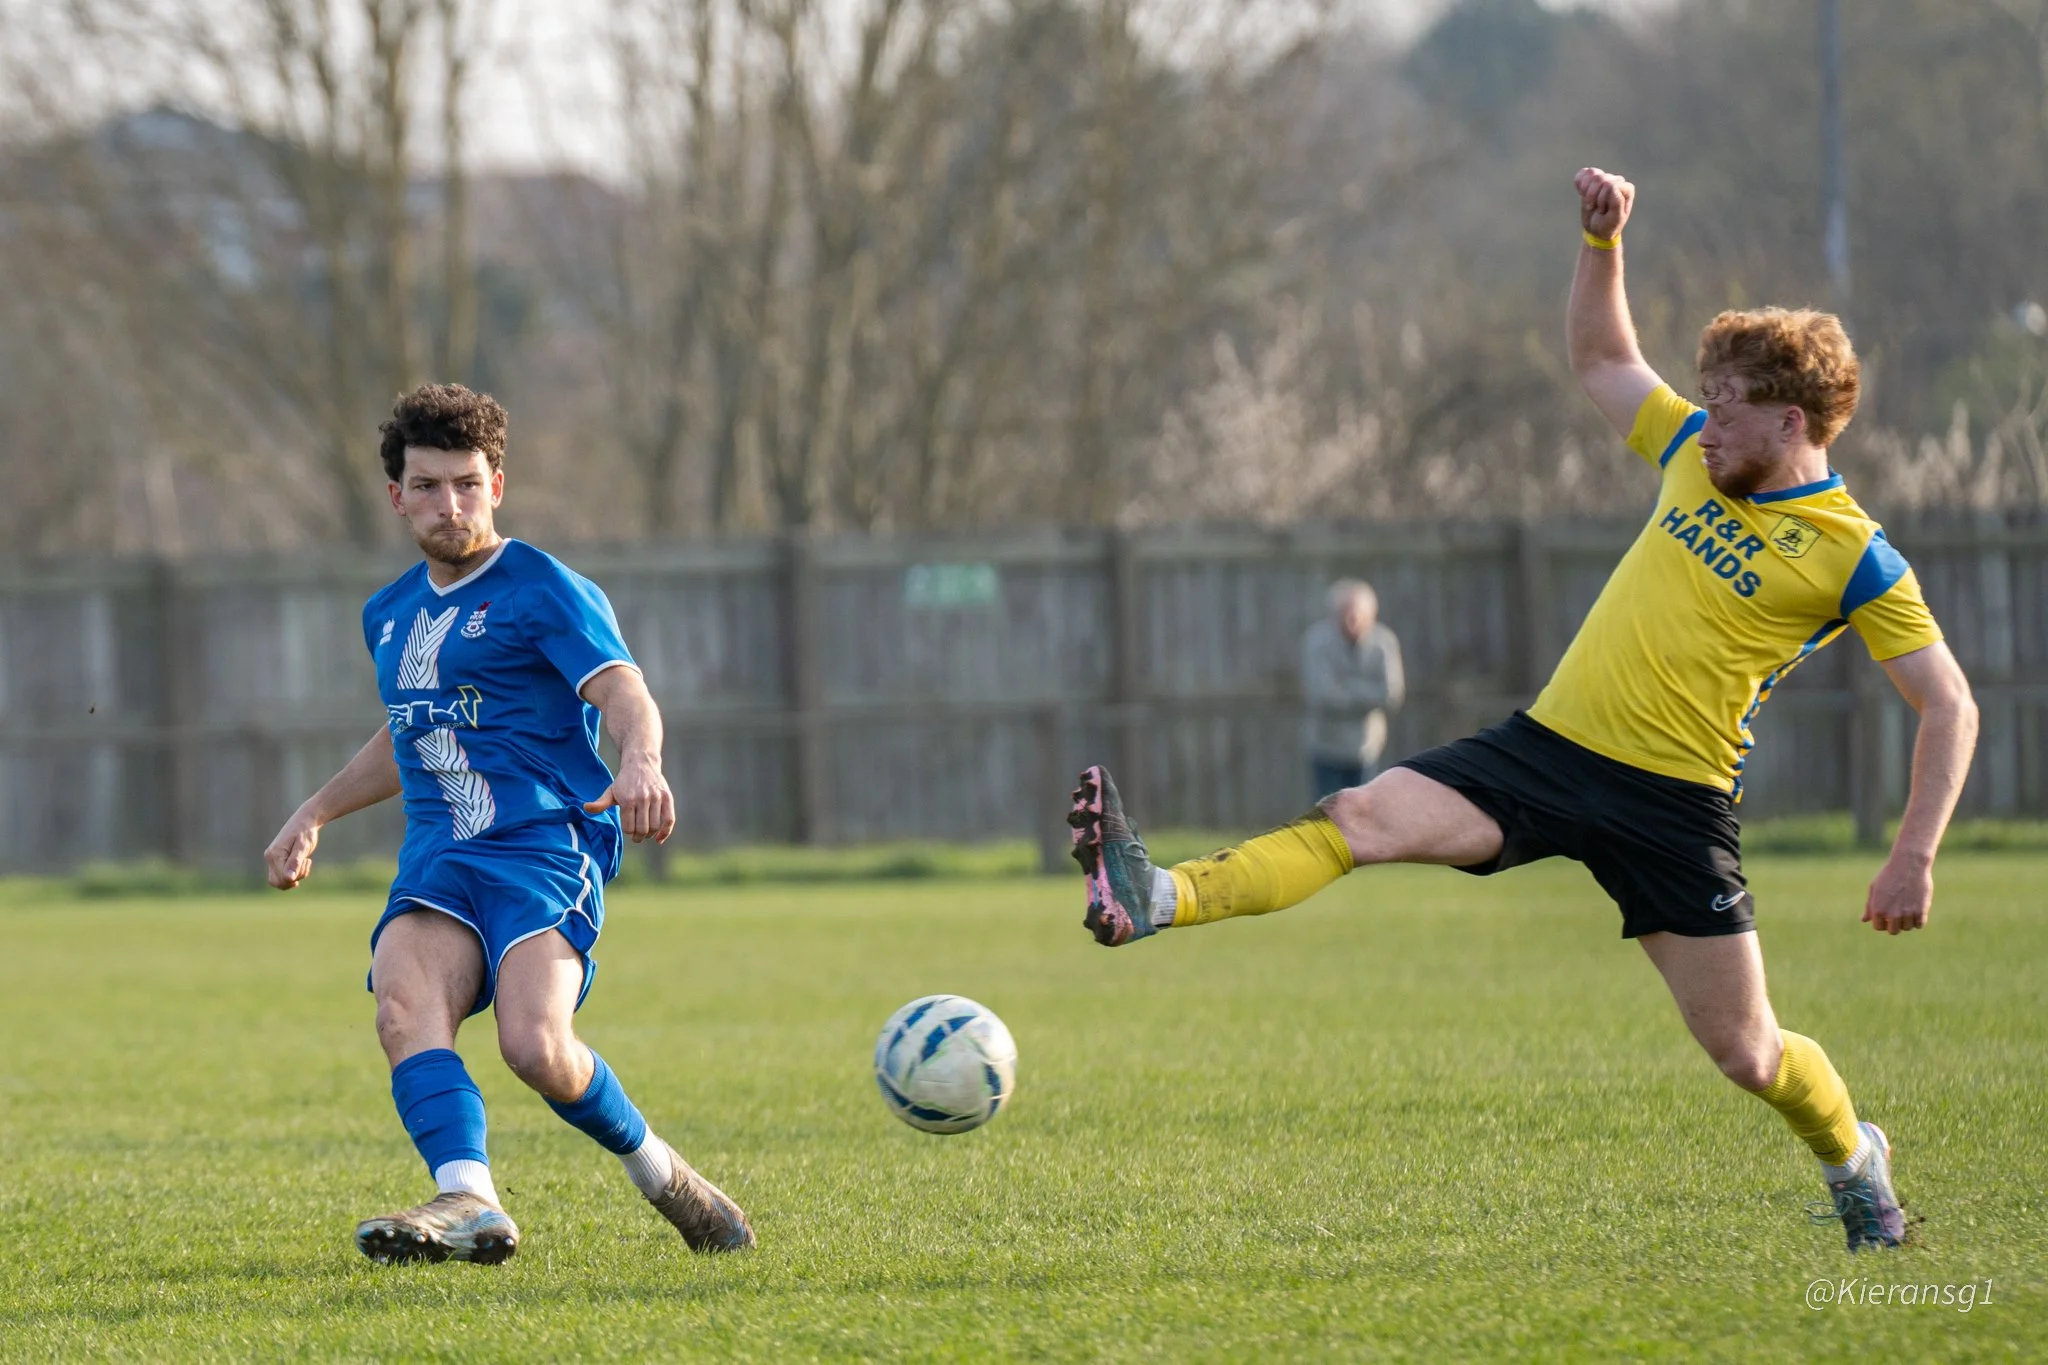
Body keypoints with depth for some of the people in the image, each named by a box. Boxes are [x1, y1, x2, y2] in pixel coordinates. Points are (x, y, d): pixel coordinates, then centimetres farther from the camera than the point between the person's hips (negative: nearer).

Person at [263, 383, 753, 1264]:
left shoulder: (543, 590, 0)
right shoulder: (390, 613, 22)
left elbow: (625, 695, -16)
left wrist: (640, 763, -37)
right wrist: (314, 814, 37)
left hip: (544, 844, -6)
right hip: (437, 860, 6)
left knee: (535, 1046, -27)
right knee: (403, 1006, -28)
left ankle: (659, 1174, -1)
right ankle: (468, 1202, -45)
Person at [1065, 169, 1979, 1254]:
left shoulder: (1852, 556, -8)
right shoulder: (1698, 455, 9)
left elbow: (1950, 707, -6)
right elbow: (1600, 362, 26)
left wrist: (1914, 858, -14)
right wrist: (1601, 242, 10)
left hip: (1672, 799, -5)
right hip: (1547, 746, 5)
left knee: (1746, 1054, -1)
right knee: (1364, 817, -18)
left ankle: (1852, 1156, 32)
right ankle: (1152, 902, -34)